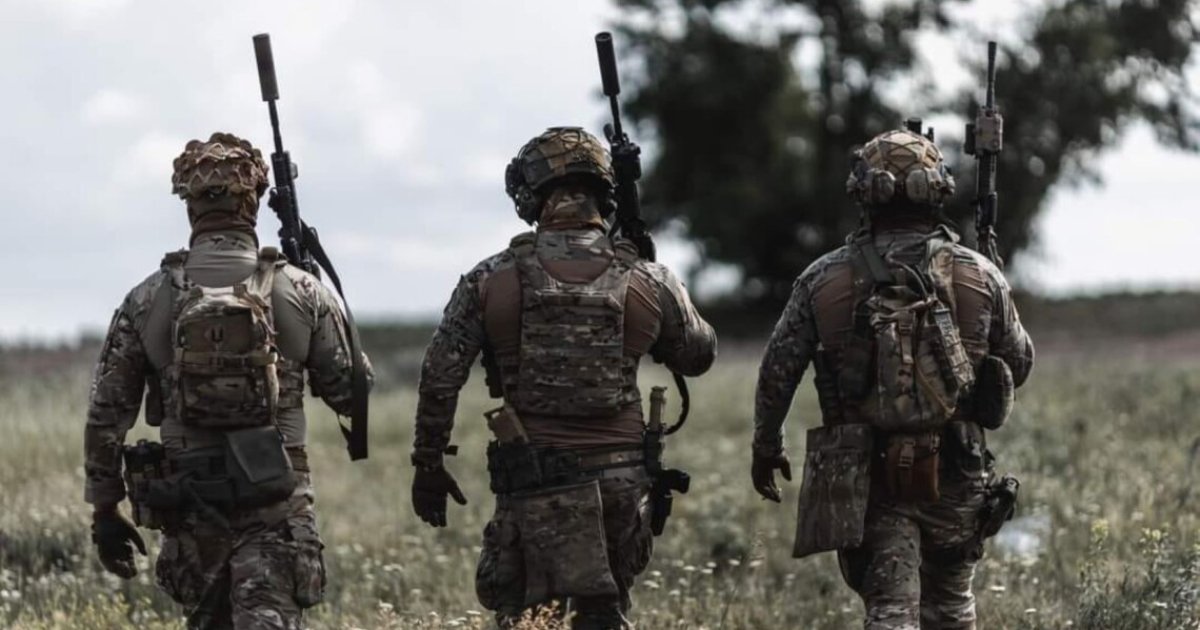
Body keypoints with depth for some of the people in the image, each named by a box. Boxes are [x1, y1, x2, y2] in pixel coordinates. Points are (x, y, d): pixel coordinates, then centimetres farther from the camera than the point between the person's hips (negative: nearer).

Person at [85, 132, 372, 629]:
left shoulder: (147, 300, 0)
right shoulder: (301, 293, -2)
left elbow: (106, 414, 2)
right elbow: (349, 394, 6)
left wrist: (104, 509, 11)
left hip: (189, 502, 2)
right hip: (277, 499, -2)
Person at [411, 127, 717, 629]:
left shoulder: (491, 281, -3)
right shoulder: (647, 283, 0)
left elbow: (440, 376, -2)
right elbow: (698, 356, 17)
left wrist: (428, 463, 8)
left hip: (535, 482, -2)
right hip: (620, 477, 2)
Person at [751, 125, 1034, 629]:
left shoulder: (824, 279, -3)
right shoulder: (980, 276, -2)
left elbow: (777, 370, 1)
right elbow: (1019, 364, 10)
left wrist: (766, 447, 16)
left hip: (867, 476, -1)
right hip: (956, 472, 1)